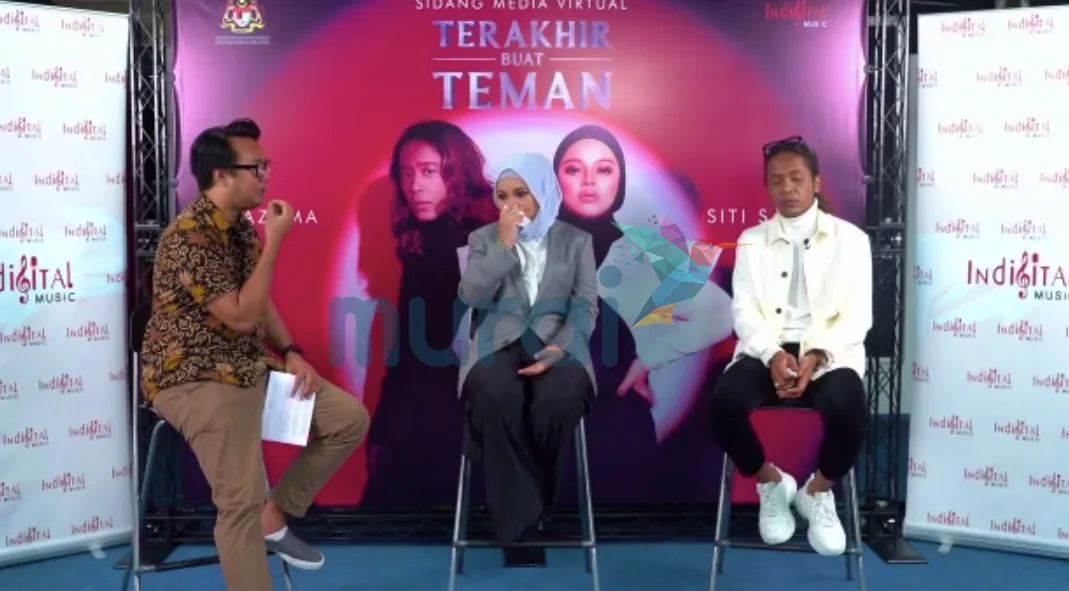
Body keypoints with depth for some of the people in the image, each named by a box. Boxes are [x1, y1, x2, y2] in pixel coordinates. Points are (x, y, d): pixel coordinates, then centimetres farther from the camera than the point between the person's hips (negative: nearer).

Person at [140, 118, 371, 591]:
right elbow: (242, 316, -24)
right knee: (242, 502, -19)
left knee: (349, 418, 2)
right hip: (195, 379, -9)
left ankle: (275, 515, 11)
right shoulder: (188, 236, -21)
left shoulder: (242, 227, 8)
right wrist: (274, 241, -21)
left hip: (251, 366, 9)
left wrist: (291, 352, 1)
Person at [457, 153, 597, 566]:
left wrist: (557, 349, -13)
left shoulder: (576, 241, 13)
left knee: (558, 400, -35)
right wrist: (506, 244, -5)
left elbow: (585, 307, 4)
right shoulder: (483, 240, 15)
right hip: (499, 345, 0)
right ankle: (519, 522, -24)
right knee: (495, 399, -35)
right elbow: (472, 296, -1)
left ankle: (526, 513, -12)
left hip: (557, 346, 0)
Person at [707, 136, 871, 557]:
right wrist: (774, 355, -18)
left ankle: (818, 491, 0)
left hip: (829, 353, -1)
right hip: (767, 350, 1)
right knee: (725, 404, -31)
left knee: (848, 410, -35)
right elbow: (745, 311, 3)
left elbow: (857, 315, 0)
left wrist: (816, 355, -19)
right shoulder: (752, 241, 15)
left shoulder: (850, 239, 10)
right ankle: (771, 484, 2)